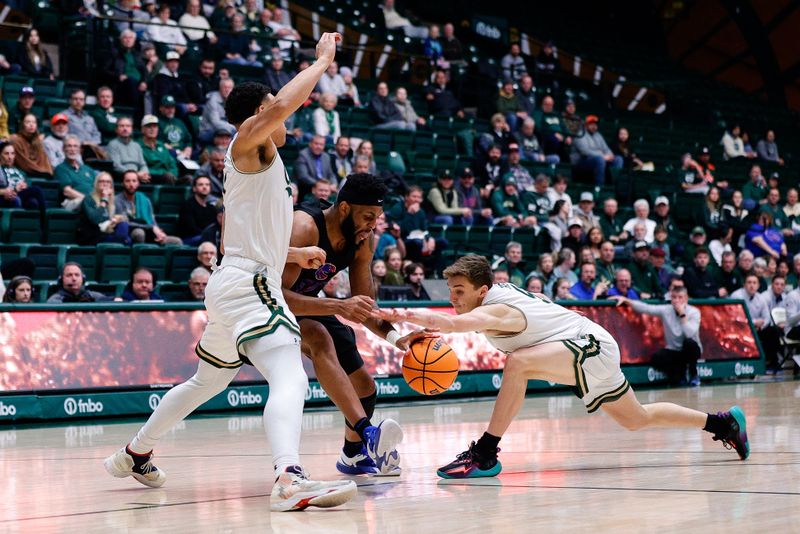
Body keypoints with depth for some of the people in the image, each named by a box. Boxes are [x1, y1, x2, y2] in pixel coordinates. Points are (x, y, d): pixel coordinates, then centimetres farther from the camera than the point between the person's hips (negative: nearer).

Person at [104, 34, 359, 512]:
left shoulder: (258, 161, 24)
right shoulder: (248, 141, -4)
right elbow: (279, 105, -27)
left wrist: (295, 253, 23)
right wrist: (323, 60, -15)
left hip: (234, 287, 11)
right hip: (248, 284, -11)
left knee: (208, 381, 27)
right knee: (290, 379, -28)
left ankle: (135, 455, 41)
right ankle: (290, 479, -49)